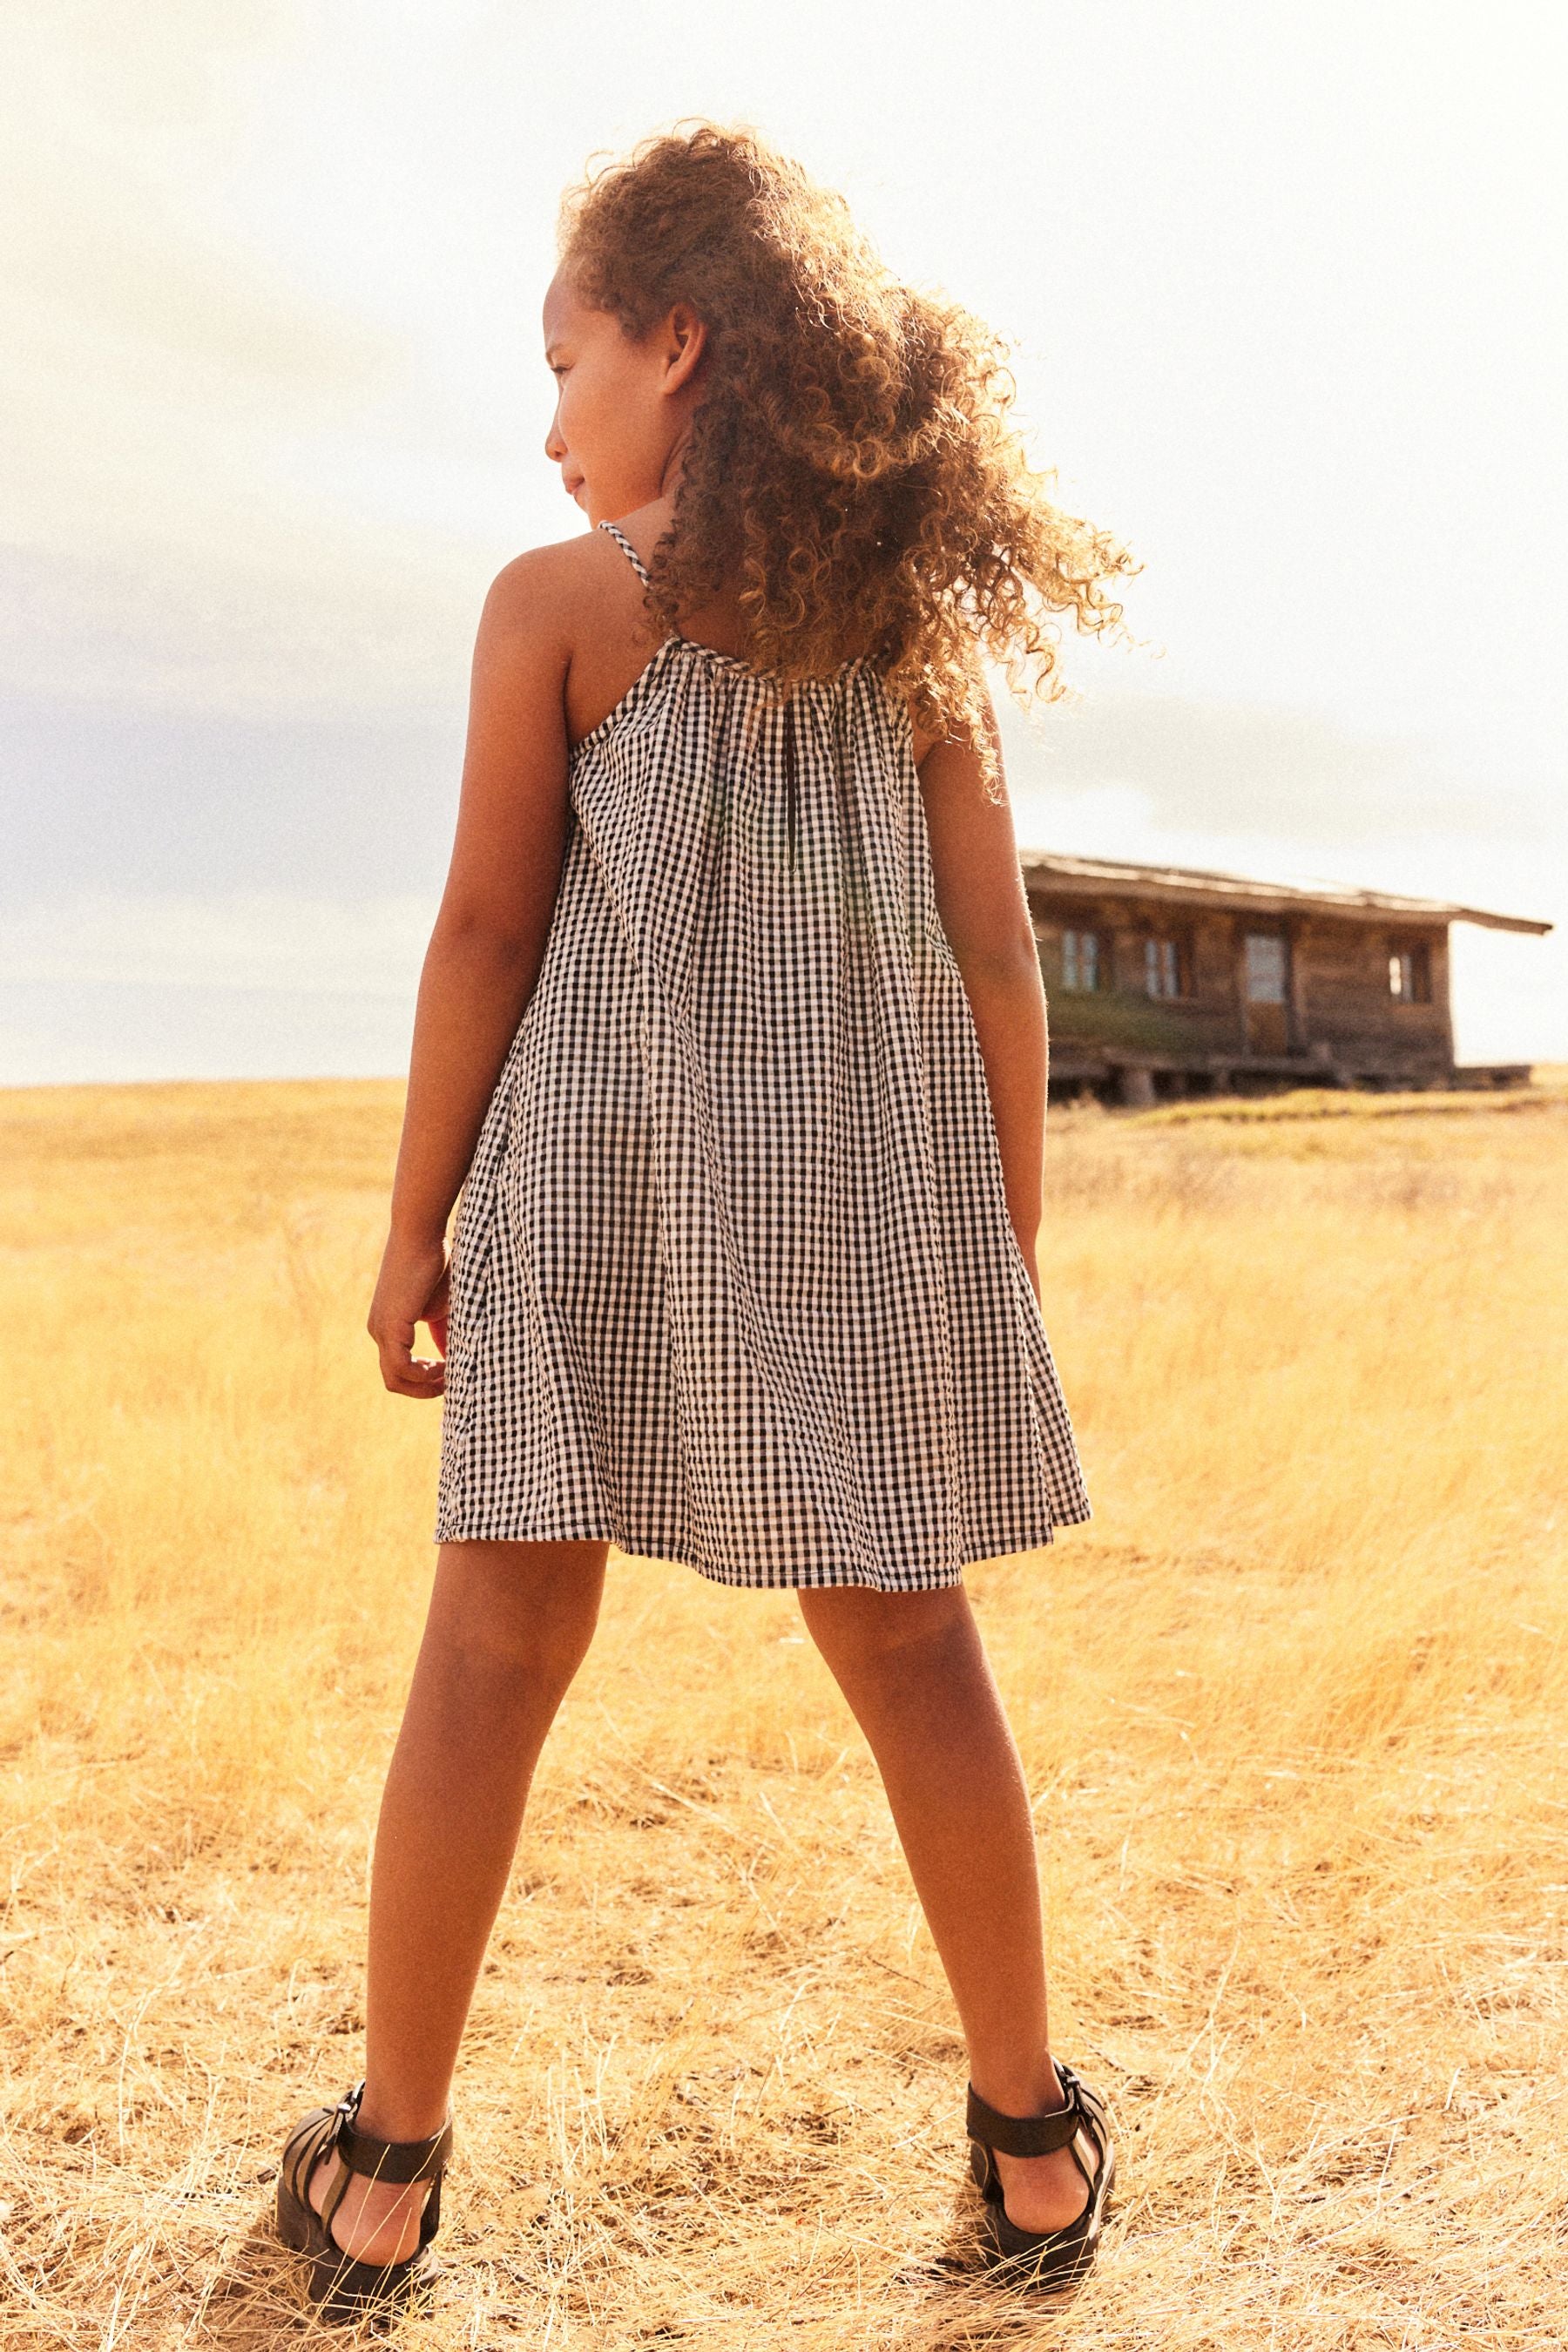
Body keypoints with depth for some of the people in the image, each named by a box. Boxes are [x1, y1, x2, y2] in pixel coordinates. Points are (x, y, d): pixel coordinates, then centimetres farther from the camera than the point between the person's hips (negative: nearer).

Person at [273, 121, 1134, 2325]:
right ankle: (1033, 2138, 20)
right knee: (911, 1641, 10)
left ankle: (386, 2167, 14)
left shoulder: (558, 599, -2)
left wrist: (415, 1221, 3)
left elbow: (489, 931, -4)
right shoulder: (920, 615, 7)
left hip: (604, 1171, -3)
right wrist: (1011, 1237, 10)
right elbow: (995, 953, 4)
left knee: (497, 1650, 5)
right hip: (870, 1194, 3)